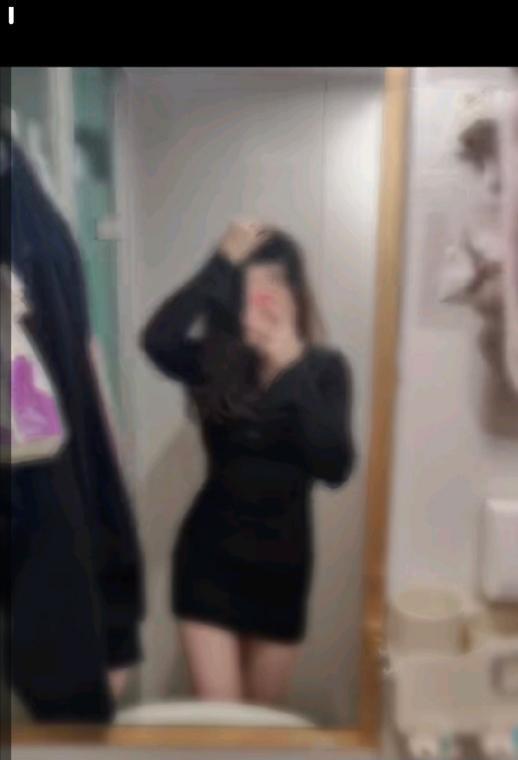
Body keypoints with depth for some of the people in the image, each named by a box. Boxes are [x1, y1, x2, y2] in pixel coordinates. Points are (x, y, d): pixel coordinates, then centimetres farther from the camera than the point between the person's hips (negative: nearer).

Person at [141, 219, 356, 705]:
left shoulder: (326, 368, -6)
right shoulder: (212, 362, -7)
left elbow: (335, 468, -19)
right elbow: (156, 341, -30)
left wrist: (294, 369, -25)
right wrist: (222, 263, -26)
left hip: (282, 559, 2)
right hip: (209, 553, -1)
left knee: (263, 715, 20)